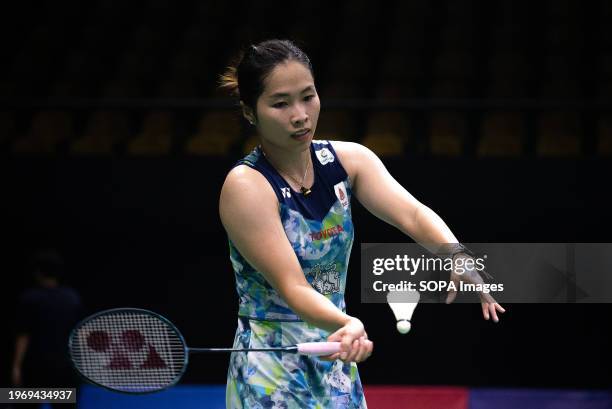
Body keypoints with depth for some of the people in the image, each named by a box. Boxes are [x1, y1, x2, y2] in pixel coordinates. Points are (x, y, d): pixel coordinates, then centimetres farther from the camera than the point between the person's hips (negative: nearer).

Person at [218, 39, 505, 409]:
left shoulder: (349, 160, -1)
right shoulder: (246, 186, -17)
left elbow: (413, 215, -15)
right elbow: (292, 287, -24)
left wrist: (458, 259, -36)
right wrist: (347, 325, -43)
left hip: (337, 364, 5)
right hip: (273, 377, -5)